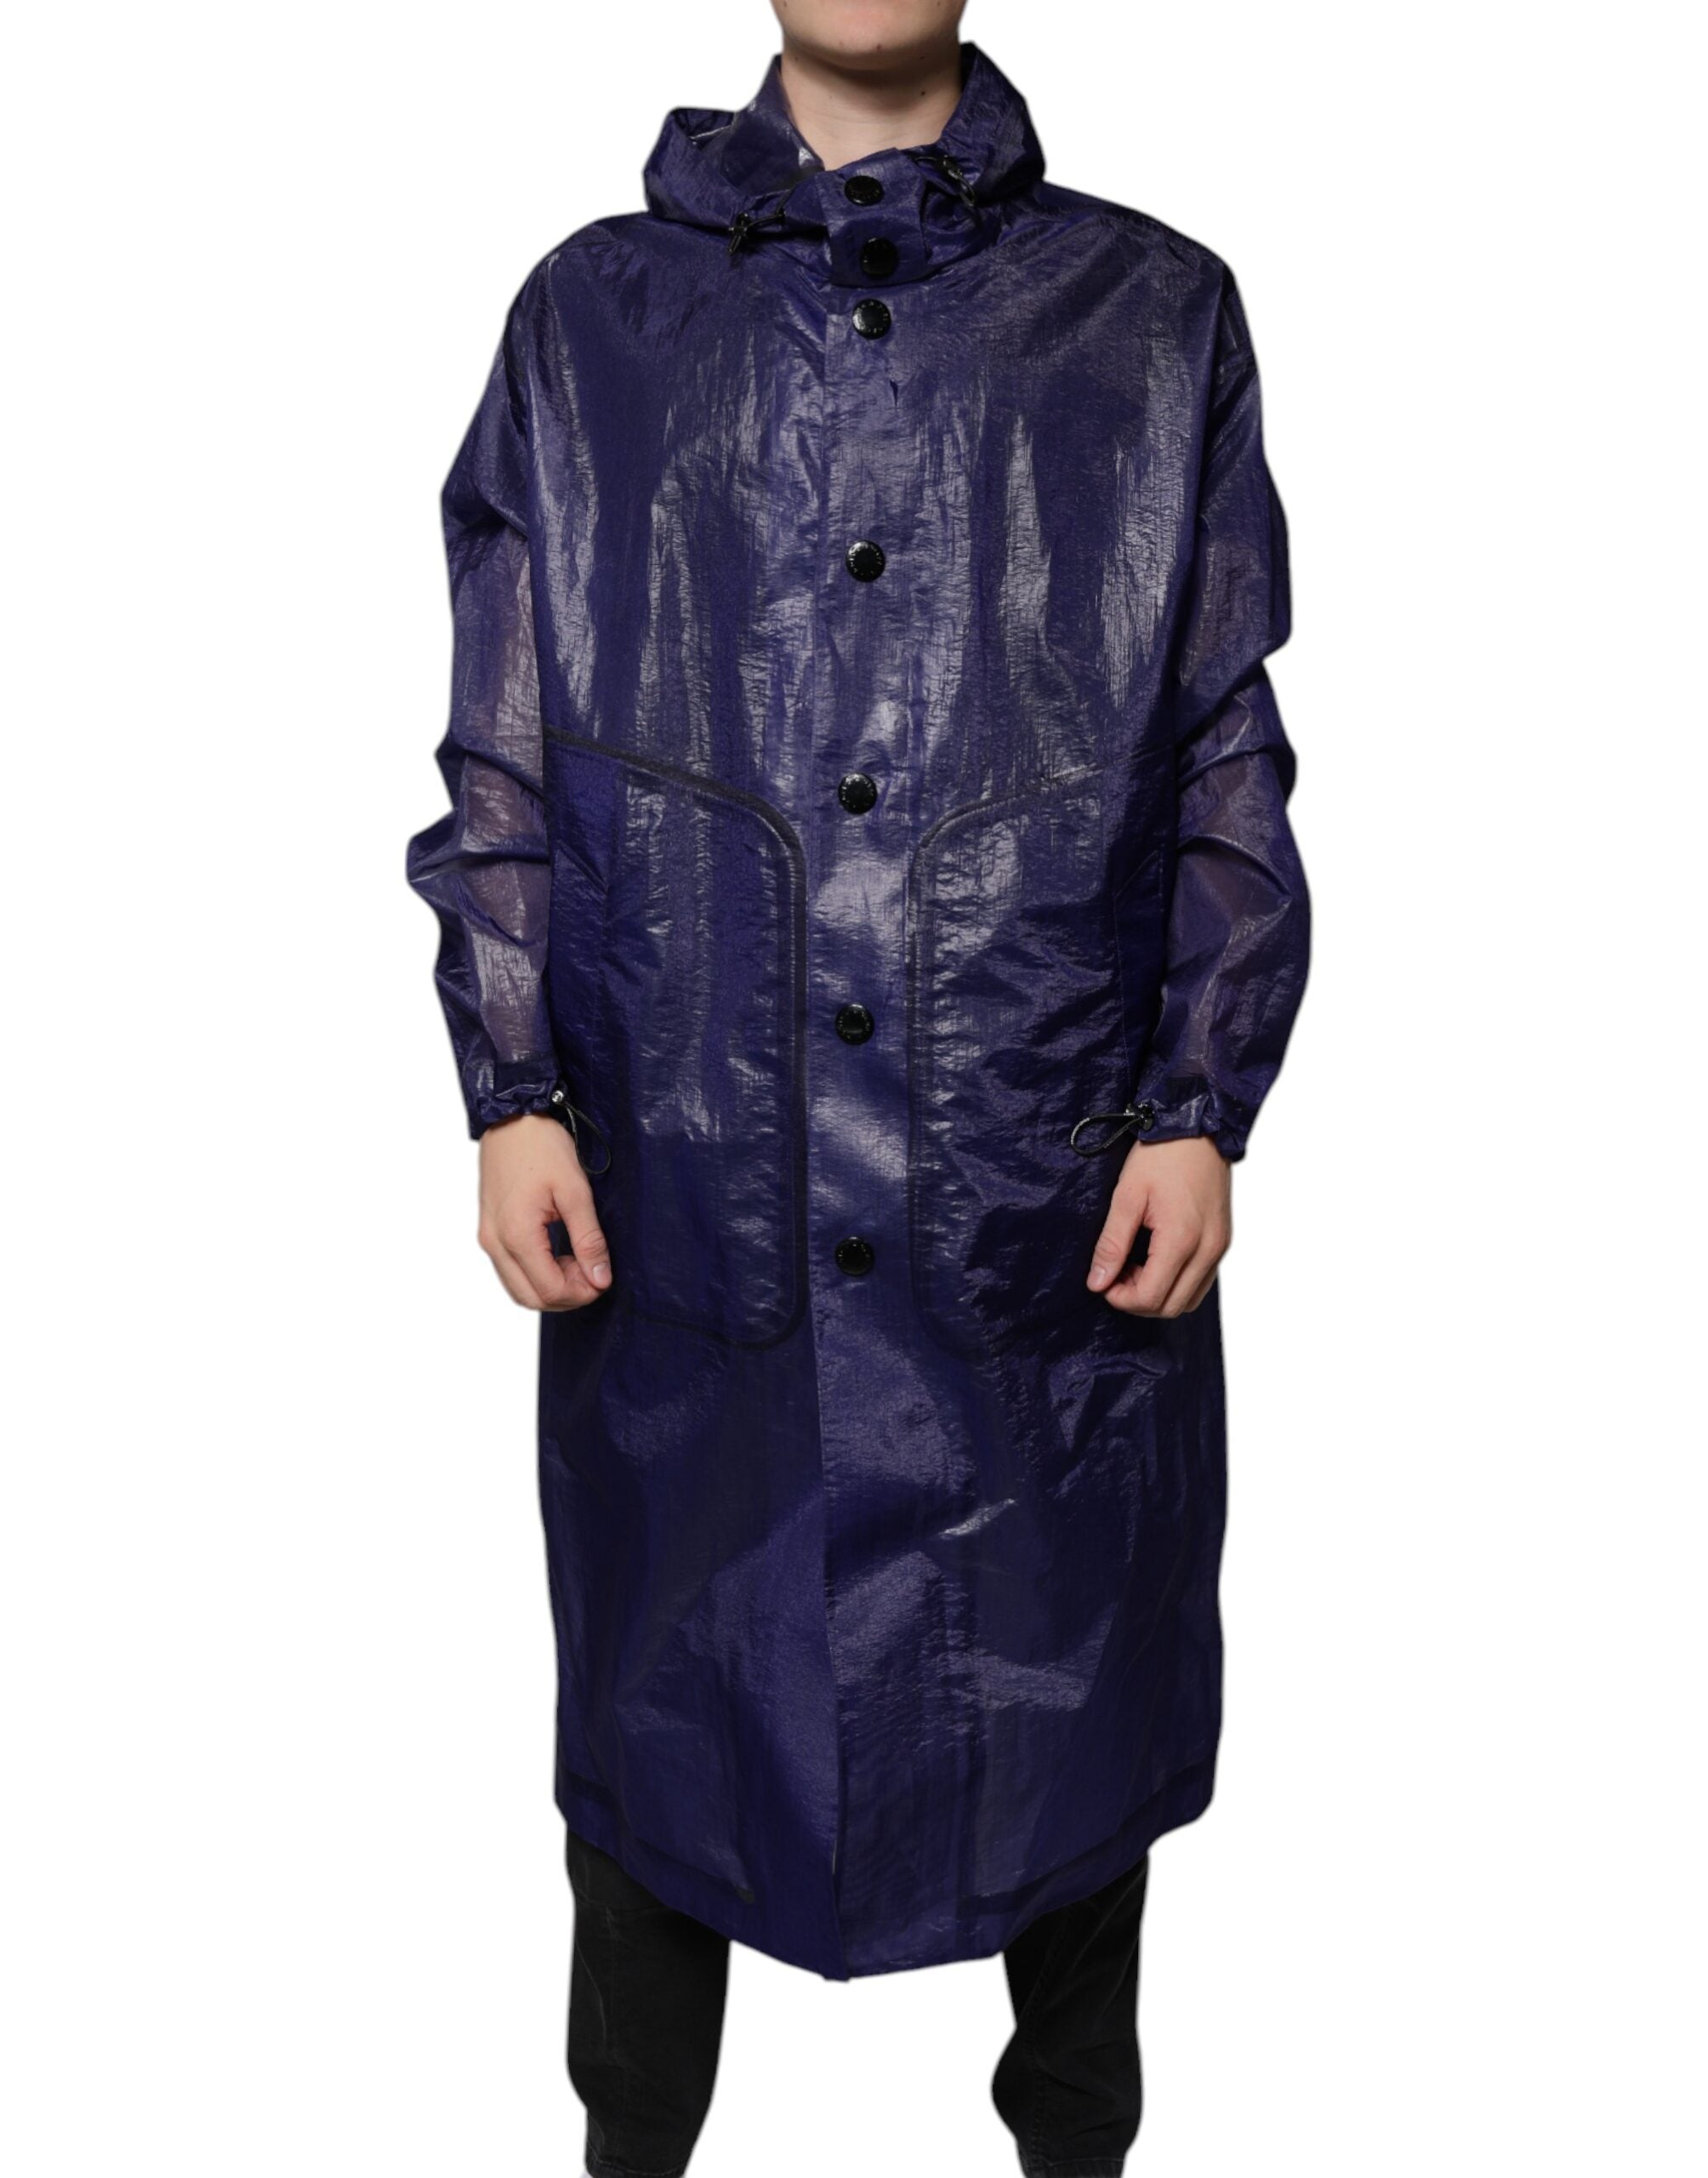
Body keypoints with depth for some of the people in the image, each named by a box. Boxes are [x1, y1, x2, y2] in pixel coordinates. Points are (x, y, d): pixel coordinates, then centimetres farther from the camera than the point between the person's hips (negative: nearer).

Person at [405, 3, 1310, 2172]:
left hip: (1054, 1201, 0)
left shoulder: (1157, 318, 6)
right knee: (664, 1692, 15)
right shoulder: (592, 316, 7)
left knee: (1061, 1697, 15)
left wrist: (1205, 1106, -3)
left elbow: (1229, 763, 5)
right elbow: (501, 760, 6)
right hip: (681, 1188, 1)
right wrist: (511, 1093, -2)